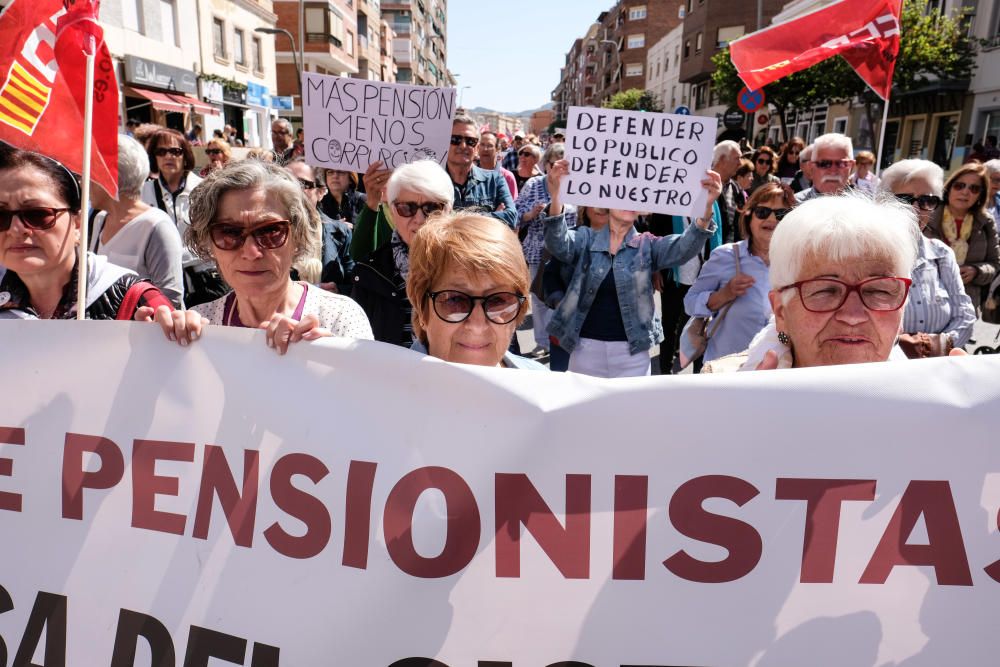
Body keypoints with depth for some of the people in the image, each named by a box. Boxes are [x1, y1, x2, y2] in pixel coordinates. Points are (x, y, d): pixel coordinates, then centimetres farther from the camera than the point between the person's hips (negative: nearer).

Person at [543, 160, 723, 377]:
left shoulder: (647, 245, 2)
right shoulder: (586, 238, 2)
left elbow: (684, 247, -14)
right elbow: (558, 244, -17)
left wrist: (706, 207, -34)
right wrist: (557, 192, -34)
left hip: (632, 352, 0)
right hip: (586, 348, 0)